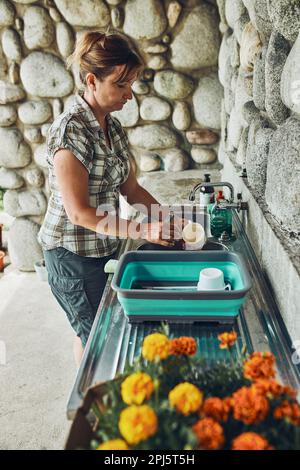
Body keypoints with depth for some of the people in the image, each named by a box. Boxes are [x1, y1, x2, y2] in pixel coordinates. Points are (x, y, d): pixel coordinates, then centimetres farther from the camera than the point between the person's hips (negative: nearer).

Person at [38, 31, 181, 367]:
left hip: (105, 248, 8)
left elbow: (130, 188, 8)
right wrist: (144, 230, -29)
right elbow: (79, 213, -25)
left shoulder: (113, 126, 4)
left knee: (91, 331, 22)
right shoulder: (70, 130, -22)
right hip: (73, 254, -8)